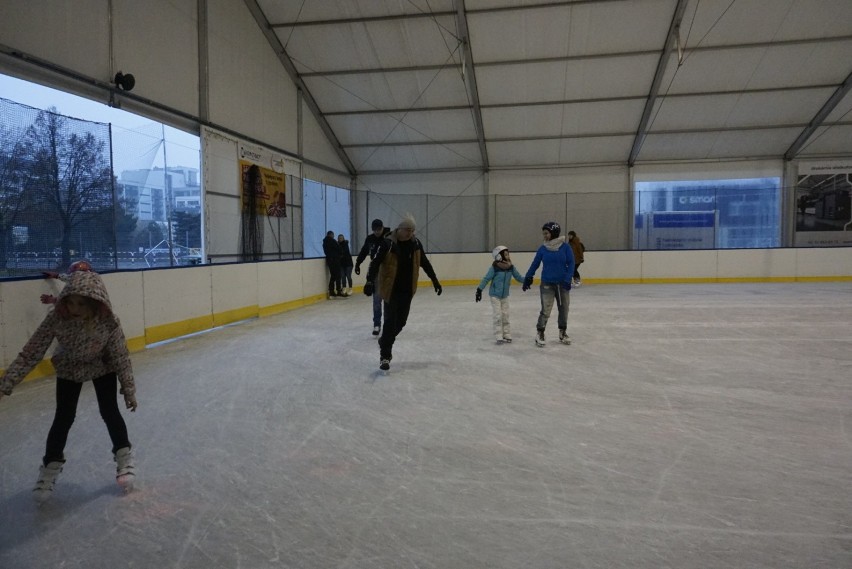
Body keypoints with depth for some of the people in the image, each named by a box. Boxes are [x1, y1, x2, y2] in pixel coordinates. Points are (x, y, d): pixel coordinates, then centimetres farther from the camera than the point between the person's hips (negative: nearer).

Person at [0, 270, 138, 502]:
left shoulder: (108, 322, -35)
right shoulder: (56, 318, -34)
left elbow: (120, 357, -23)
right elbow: (31, 352, -27)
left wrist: (129, 389, -14)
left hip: (103, 367, -1)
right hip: (68, 369, 1)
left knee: (109, 412, -1)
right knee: (63, 417, 2)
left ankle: (124, 456, 22)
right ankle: (50, 467, 24)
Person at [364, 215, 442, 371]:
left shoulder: (415, 243, 1)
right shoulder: (388, 244, -14)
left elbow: (425, 263, 12)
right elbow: (376, 263, -16)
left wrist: (435, 281, 14)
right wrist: (370, 281, -30)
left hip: (407, 290, 5)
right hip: (391, 290, -5)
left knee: (401, 321, 11)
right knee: (390, 321, -8)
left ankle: (385, 342, 36)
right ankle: (385, 355, 1)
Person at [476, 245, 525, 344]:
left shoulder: (511, 267, -4)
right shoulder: (494, 267, -18)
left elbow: (518, 277, 7)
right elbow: (486, 279, -15)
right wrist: (479, 289, -18)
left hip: (505, 296, 5)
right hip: (495, 295, -5)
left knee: (505, 315, 9)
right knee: (498, 316, -5)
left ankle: (506, 335, 17)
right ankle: (499, 337, 0)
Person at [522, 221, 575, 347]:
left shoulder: (565, 247, -7)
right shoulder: (543, 248, -4)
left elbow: (571, 264, -6)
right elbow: (535, 264, 4)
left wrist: (567, 280, -15)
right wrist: (528, 278, 5)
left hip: (562, 283, 1)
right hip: (547, 284, -1)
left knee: (564, 308, 12)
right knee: (546, 310, -8)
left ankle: (563, 332, 29)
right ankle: (539, 333, 6)